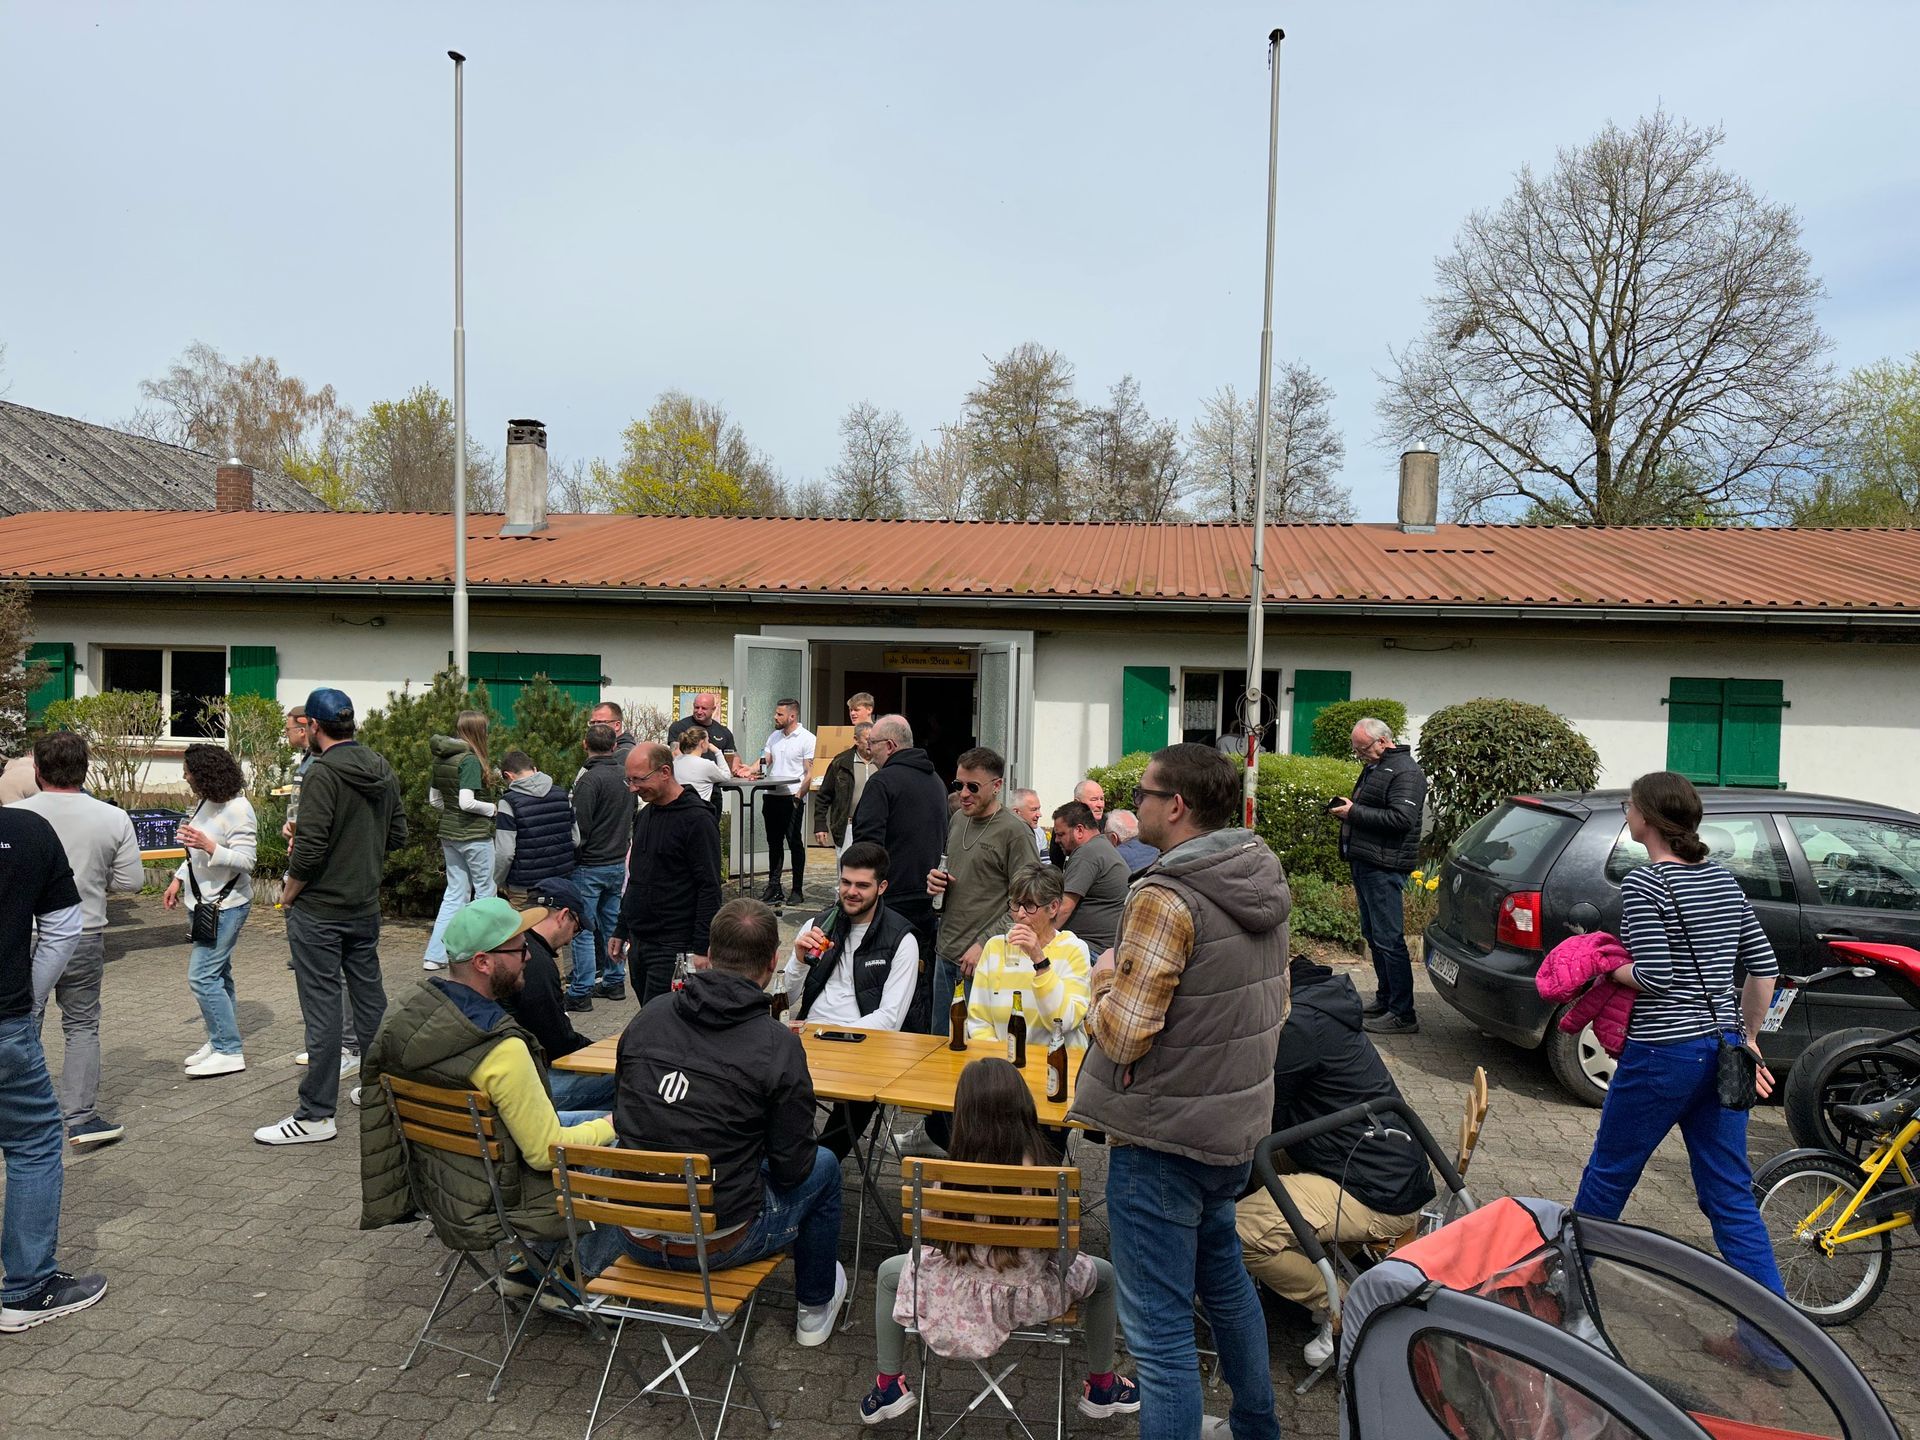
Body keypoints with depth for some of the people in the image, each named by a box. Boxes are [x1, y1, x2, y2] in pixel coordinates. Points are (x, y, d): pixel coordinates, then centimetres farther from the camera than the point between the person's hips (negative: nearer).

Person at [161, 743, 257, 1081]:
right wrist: (179, 879, 18)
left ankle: (229, 1052, -3)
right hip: (206, 902, 9)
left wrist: (209, 846, -33)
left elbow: (246, 861, -22)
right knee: (217, 974, 15)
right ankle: (220, 1042, 24)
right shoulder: (206, 803, 9)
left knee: (202, 975, -10)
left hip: (227, 904, -9)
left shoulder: (238, 810, -20)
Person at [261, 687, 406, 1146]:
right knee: (370, 997, 17)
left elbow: (309, 849, -22)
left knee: (322, 1007, -1)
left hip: (319, 910, -7)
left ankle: (315, 1115, 7)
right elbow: (397, 836, 11)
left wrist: (288, 896, -7)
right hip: (366, 907, 7)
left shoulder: (322, 773, -17)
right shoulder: (383, 771, 6)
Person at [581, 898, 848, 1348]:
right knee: (823, 1167, 21)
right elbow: (791, 1168, -11)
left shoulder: (647, 1017, -7)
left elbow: (624, 1116, 9)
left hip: (635, 1234, 5)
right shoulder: (779, 1044, -20)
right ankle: (815, 1308, 37)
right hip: (720, 1243, -4)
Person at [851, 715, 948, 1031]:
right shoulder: (936, 781, 14)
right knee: (922, 982, 14)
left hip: (892, 901, -8)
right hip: (928, 902, 8)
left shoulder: (883, 781, -11)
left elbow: (867, 843, -18)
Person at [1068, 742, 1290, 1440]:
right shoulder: (1263, 882, 2)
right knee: (1224, 1277, 29)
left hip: (1162, 1137, -9)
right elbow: (1274, 1007, 13)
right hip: (1235, 1124, 9)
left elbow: (1124, 1035, -24)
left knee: (1159, 1325, 5)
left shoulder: (1163, 898, -25)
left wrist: (1102, 978, -7)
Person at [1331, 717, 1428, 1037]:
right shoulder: (1374, 767, 19)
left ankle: (1403, 1015, -2)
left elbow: (1401, 818, -23)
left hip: (1384, 868, -10)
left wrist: (1354, 812, -19)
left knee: (1388, 939, -8)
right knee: (1373, 935, 15)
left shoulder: (1405, 771, -12)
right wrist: (1346, 809, 8)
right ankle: (1384, 1000, 26)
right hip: (1364, 864, 10)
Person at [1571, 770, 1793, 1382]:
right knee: (1731, 1195, 13)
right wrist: (1749, 1037, 19)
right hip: (1721, 1049, 7)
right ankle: (1774, 1343, 17)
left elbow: (1652, 976, -21)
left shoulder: (1645, 883, -16)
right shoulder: (1721, 878, 8)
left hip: (1663, 1054, -7)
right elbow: (1763, 965, 11)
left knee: (1608, 1175, 11)